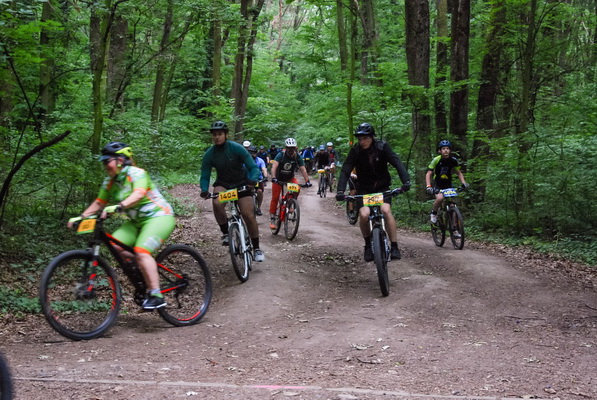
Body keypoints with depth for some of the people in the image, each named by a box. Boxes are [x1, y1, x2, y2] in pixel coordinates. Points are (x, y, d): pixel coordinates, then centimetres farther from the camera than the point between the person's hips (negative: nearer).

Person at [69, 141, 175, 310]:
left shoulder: (136, 173, -18)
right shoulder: (110, 181, 5)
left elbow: (139, 194, -36)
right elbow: (99, 203, 8)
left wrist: (118, 206, -50)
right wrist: (81, 217, -4)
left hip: (159, 216, -8)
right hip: (137, 221, 8)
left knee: (141, 251, -27)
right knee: (114, 246, -12)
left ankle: (156, 296, -24)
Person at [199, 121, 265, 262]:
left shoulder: (237, 148, -19)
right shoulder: (209, 154, -13)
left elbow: (253, 167, -17)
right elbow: (205, 176, -7)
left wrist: (253, 180, -38)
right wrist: (204, 190, -28)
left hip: (241, 183, -1)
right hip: (223, 183, 1)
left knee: (249, 215, -12)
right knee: (217, 203, -33)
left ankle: (256, 248, 5)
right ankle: (226, 233, -11)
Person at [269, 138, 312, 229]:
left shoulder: (298, 157, -14)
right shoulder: (281, 155, -22)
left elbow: (303, 169, -19)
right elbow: (274, 166, -33)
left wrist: (307, 181, -32)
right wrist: (273, 178, -49)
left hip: (290, 178, 2)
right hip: (278, 178, -2)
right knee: (275, 198, -7)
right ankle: (272, 219, 3)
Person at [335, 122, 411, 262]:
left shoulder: (382, 147, -15)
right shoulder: (355, 151, -14)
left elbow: (397, 163, -24)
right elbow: (345, 171, -21)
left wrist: (406, 181, -40)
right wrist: (340, 191, -36)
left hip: (382, 186, 0)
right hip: (364, 188, 0)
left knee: (386, 210, -26)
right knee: (364, 214, -23)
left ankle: (394, 246, -15)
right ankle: (368, 245, 3)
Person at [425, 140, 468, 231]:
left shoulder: (453, 160, -10)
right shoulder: (436, 160, -18)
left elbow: (459, 173, 2)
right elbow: (428, 174, -19)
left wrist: (464, 183, -16)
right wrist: (428, 186, -33)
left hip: (448, 184, 3)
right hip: (437, 185, -3)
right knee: (440, 198, -34)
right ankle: (433, 213, -6)